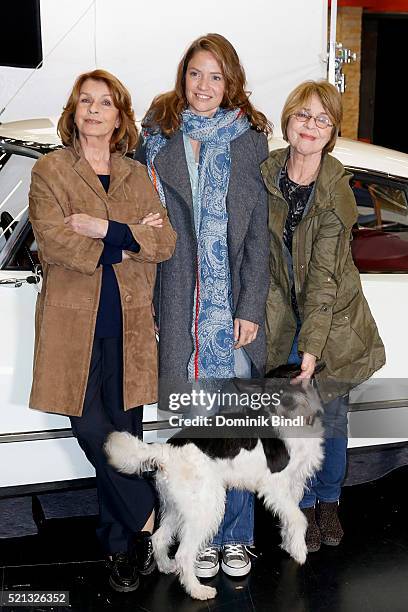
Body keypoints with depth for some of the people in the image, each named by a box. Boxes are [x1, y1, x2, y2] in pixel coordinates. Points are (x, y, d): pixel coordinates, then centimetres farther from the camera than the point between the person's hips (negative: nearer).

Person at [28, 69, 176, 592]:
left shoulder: (136, 176, 13)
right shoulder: (49, 171, 3)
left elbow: (165, 242, 1)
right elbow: (51, 242, -11)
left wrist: (108, 229, -12)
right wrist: (126, 243, -8)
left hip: (129, 323, 3)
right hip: (74, 322, -2)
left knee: (124, 432, 6)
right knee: (92, 430, -6)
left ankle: (119, 541, 22)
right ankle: (145, 521, 14)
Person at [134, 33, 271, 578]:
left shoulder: (249, 139, 3)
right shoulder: (156, 137, 6)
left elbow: (258, 232, 0)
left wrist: (251, 308, -6)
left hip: (234, 300, 0)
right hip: (179, 302, 1)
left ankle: (236, 535, 25)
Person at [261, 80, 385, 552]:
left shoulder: (337, 193, -16)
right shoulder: (265, 174, -8)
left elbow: (325, 275, -21)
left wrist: (312, 346, -27)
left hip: (330, 316, -1)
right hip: (282, 313, 1)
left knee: (331, 417, 9)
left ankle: (329, 501, 33)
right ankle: (304, 504, 27)